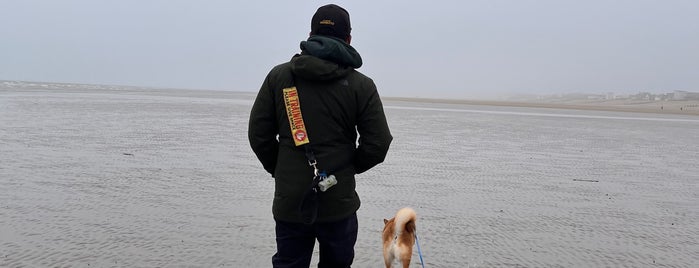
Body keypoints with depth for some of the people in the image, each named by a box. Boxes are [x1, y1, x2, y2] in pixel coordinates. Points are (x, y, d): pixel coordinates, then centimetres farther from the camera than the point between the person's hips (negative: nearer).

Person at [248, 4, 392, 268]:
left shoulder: (278, 75, 0)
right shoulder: (361, 85, -5)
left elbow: (258, 134, 0)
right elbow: (378, 144, -6)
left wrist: (280, 171, 12)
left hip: (289, 201, 1)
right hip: (338, 202, -1)